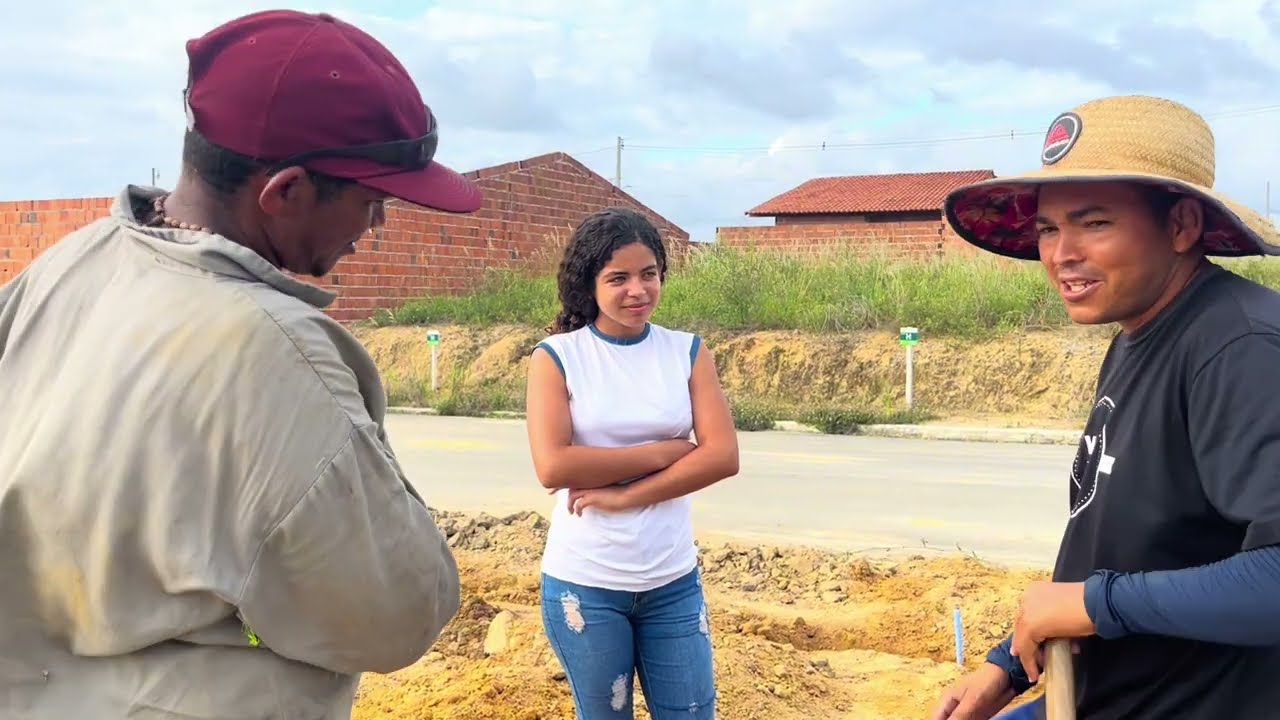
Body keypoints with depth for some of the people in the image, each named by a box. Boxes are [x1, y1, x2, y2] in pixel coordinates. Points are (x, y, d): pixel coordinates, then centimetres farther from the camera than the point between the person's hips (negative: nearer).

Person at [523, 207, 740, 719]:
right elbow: (553, 467, -17)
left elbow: (723, 456, -8)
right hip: (585, 583, -2)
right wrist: (662, 452, -13)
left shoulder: (687, 351, 1)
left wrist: (625, 494, -16)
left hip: (673, 581, 2)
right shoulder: (556, 356, -6)